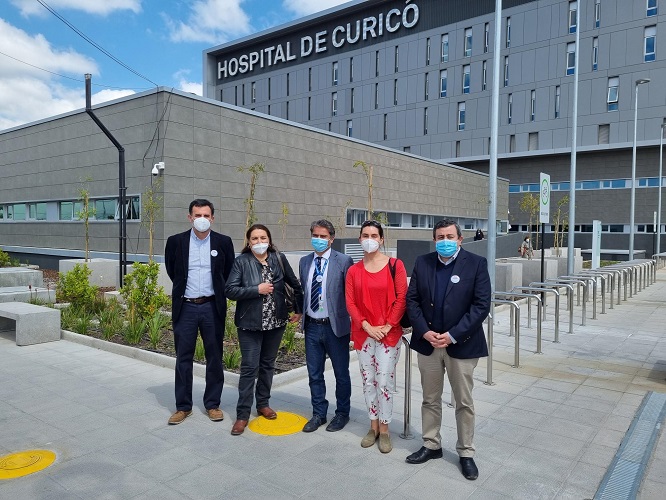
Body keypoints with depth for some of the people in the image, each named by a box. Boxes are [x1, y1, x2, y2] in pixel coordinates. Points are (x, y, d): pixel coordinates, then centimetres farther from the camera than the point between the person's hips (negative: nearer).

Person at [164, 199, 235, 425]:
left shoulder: (223, 242, -2)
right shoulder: (176, 241, -1)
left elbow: (229, 273, 9)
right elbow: (171, 270, 13)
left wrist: (218, 292, 9)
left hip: (212, 307, 0)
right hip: (185, 307, 0)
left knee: (214, 358, 8)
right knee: (183, 358, 7)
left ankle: (212, 404, 22)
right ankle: (183, 406, 21)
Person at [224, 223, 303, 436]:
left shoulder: (279, 259, 1)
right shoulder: (241, 262, -7)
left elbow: (295, 285, 10)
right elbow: (230, 290, -13)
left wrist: (299, 310, 10)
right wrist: (257, 289, -19)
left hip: (275, 322, 3)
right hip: (250, 323, -3)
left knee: (268, 364, 15)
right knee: (249, 367, -2)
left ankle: (263, 403, 32)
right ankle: (242, 414, 8)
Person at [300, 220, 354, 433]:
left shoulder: (343, 261, -9)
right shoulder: (304, 262, 7)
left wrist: (353, 322, -8)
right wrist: (301, 314, 11)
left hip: (335, 326, -4)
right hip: (312, 327, 5)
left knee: (341, 373, 12)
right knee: (314, 374, 14)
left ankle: (342, 413, 30)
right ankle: (318, 414, 31)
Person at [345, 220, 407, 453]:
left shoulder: (395, 265, -4)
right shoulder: (354, 270, 5)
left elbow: (402, 298, -6)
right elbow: (350, 302, 1)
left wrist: (387, 326, -11)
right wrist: (367, 326, -9)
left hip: (389, 333, -3)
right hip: (363, 334, 3)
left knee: (384, 382, -1)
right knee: (368, 381, 11)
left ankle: (384, 429, 16)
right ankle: (373, 426, 26)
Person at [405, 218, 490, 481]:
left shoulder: (476, 263, -7)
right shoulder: (422, 262, 2)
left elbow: (481, 304, -11)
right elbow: (412, 299, 2)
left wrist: (452, 335, -16)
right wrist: (424, 332, -11)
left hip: (461, 344, -2)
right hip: (428, 342, 3)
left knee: (464, 402, 10)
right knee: (430, 399, 15)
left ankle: (466, 452, 27)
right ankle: (431, 445, 32)